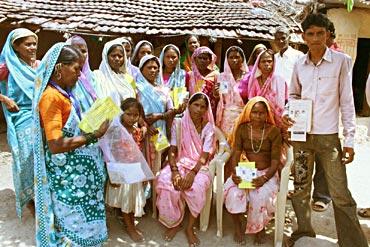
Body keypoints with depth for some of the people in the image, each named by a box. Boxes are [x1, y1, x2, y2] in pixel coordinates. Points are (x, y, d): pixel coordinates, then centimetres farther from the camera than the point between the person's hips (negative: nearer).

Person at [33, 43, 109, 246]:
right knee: (77, 220, 8)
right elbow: (56, 145, -28)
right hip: (66, 171, -9)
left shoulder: (64, 93, 5)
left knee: (83, 217, 23)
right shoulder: (51, 97, -22)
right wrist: (94, 135, -24)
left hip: (76, 167, 9)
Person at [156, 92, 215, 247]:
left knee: (197, 186, -34)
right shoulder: (178, 124, 1)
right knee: (165, 182, -29)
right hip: (180, 163, 2)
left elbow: (205, 155, -10)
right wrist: (174, 171, -20)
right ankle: (174, 223, -3)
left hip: (199, 166, -1)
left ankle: (190, 227, -8)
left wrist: (193, 173, -25)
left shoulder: (208, 127, -3)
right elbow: (172, 150, -2)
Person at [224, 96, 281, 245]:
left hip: (266, 173, -1)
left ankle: (260, 227, 2)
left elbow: (275, 161, -9)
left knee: (261, 195, -31)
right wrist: (234, 173, -23)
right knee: (232, 192, -27)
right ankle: (238, 226, 2)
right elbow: (235, 155, -4)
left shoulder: (274, 131, -5)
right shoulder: (242, 129, 1)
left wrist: (264, 178, -26)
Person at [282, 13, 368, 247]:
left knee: (340, 194, 0)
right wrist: (287, 113, -3)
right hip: (301, 135, 3)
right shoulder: (299, 63, 5)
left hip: (329, 136, -3)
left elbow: (347, 101, -4)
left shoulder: (341, 61, -4)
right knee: (301, 189, 14)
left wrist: (350, 139, -7)